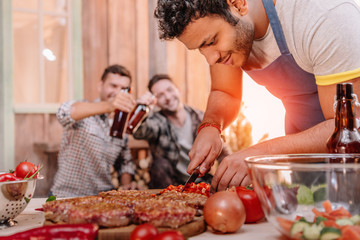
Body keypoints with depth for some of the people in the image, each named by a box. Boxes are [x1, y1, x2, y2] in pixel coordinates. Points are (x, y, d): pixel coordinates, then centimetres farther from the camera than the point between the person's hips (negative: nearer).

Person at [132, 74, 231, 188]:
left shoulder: (200, 117, -3)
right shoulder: (156, 120, -12)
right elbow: (139, 133, -36)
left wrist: (222, 152, -20)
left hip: (200, 181, 1)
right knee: (160, 164, -31)